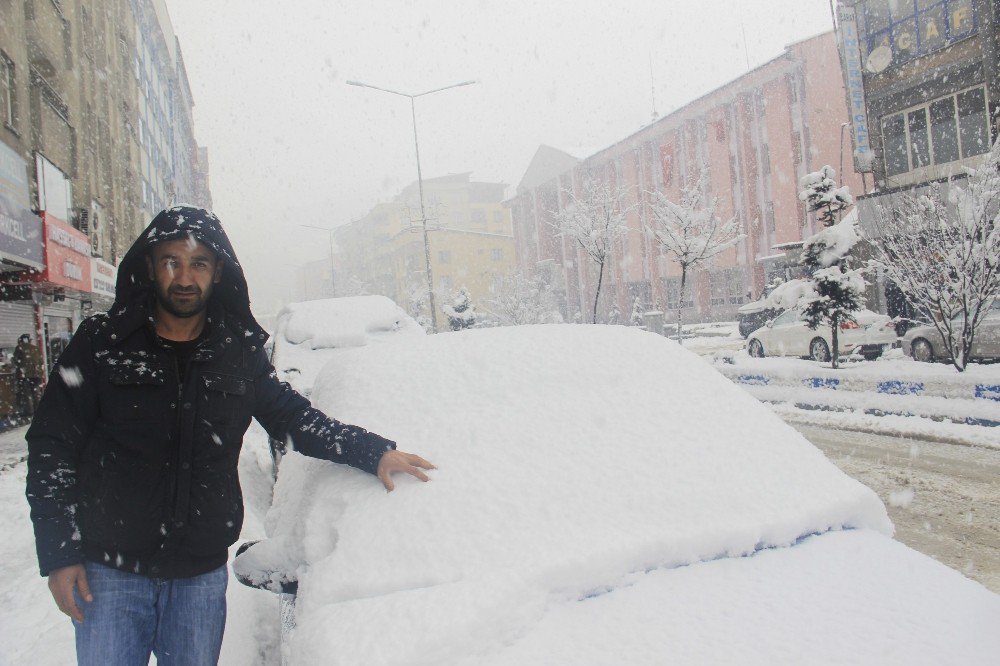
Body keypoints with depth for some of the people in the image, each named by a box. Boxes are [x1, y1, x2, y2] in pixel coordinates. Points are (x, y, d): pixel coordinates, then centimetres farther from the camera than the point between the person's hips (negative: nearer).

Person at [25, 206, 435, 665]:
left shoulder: (240, 352, 1)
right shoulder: (102, 342, -4)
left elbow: (292, 417, 6)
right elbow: (51, 446, -2)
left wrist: (373, 452, -5)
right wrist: (58, 554, -6)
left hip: (202, 575, 2)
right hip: (109, 572, -1)